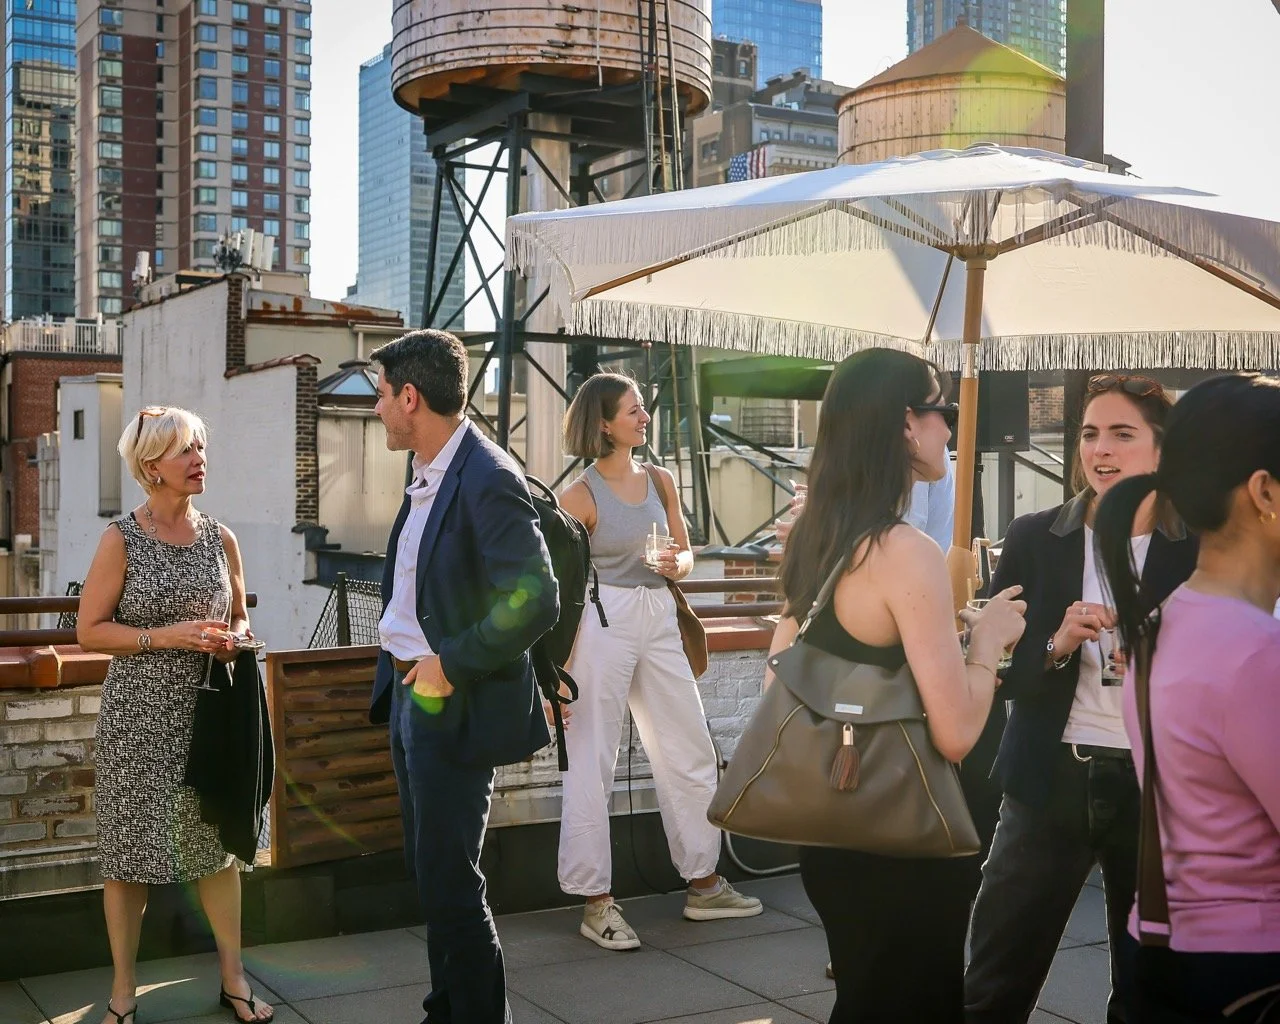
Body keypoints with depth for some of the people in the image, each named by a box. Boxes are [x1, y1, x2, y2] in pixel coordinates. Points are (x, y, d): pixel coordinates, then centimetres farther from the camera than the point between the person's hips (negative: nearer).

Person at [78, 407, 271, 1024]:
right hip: (138, 717, -3)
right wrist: (167, 635, -18)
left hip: (207, 713, 3)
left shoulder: (220, 539, 6)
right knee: (129, 853, 4)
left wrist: (235, 639, -4)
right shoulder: (122, 540, -6)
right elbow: (89, 630, -7)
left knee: (218, 842, 9)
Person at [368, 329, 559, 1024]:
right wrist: (396, 680, 12)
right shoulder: (426, 477, 10)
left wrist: (452, 665, -19)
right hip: (410, 696, 9)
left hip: (453, 705, -9)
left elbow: (536, 600, -24)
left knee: (450, 885, -1)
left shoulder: (487, 480, -19)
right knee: (429, 874, 18)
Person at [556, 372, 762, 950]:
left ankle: (703, 885, 25)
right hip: (603, 622, -6)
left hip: (659, 622, 6)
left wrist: (677, 564, -6)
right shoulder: (581, 495, -7)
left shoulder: (660, 481, 9)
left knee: (692, 754, 11)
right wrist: (560, 665, -13)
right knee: (592, 762, 0)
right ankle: (596, 902, 9)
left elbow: (685, 554, 19)